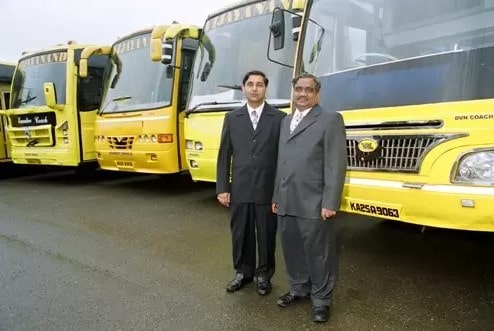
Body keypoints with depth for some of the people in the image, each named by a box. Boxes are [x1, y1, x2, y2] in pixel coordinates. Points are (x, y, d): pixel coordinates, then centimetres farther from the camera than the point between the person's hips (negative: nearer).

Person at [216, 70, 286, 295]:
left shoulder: (279, 118, -1)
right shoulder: (232, 118, 7)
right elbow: (224, 156, 6)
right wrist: (222, 188, 1)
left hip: (268, 190, -2)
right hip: (239, 190, 2)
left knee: (266, 235, 10)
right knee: (240, 234, 14)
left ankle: (264, 275, 31)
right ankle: (243, 272, 34)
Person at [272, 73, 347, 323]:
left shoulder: (330, 119, -3)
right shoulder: (285, 122, 17)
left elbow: (336, 164, -11)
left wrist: (329, 203, -17)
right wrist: (276, 197, 15)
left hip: (313, 204, -6)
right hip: (286, 203, 6)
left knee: (318, 253, 7)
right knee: (292, 249, 16)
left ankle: (321, 299, 26)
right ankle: (299, 289, 37)